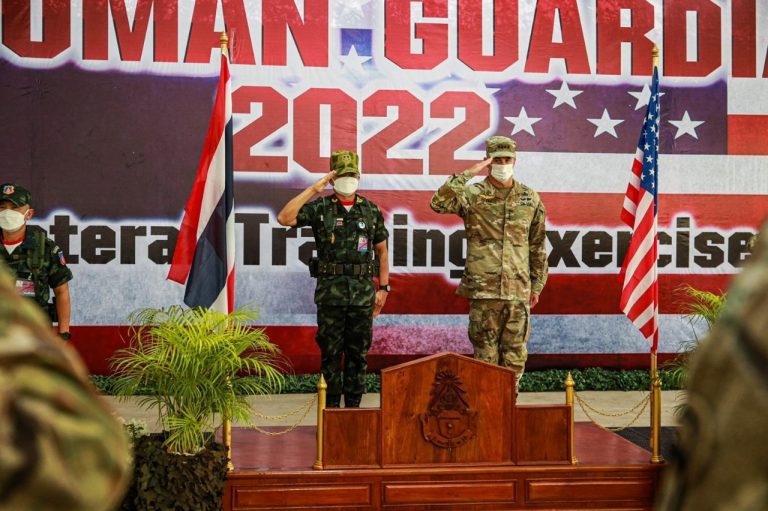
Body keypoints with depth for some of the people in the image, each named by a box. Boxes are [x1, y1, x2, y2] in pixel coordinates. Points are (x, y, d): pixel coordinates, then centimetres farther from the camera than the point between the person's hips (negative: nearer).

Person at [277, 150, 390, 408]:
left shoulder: (371, 210, 8)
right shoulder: (320, 208, 1)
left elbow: (382, 251, 13)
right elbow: (284, 218, -14)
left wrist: (383, 288, 7)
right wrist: (313, 189, -15)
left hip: (363, 293, 2)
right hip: (330, 293, -2)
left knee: (358, 354, 8)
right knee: (330, 354, 4)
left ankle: (353, 406, 18)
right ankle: (331, 409, 13)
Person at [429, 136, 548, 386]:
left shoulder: (530, 199, 9)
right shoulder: (472, 195, 0)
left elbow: (538, 246, 14)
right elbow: (439, 203, -20)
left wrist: (537, 285, 13)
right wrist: (467, 174, -19)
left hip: (519, 291, 3)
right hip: (483, 290, -2)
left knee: (515, 354, 7)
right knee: (486, 353, 4)